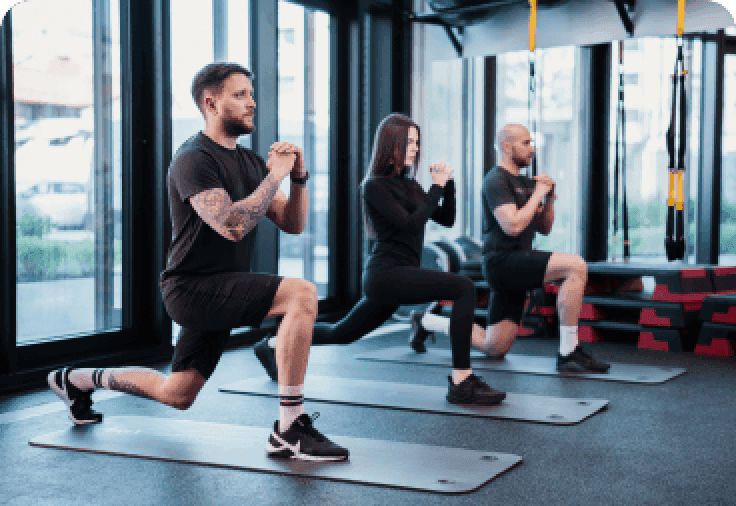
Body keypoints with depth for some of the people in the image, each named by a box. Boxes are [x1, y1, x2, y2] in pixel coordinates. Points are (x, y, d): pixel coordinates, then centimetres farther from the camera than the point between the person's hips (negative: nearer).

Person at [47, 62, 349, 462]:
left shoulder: (249, 161, 13)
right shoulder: (195, 159, -14)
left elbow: (292, 223, 11)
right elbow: (231, 225, -28)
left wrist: (299, 177, -5)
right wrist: (275, 176, -21)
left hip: (221, 291, 9)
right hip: (194, 288, -9)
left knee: (176, 395, 19)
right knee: (302, 294, -27)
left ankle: (77, 380, 38)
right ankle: (289, 431, -24)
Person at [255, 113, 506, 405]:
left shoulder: (409, 185, 15)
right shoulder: (375, 186, -9)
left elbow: (446, 219, 17)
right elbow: (410, 224, -19)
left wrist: (448, 183, 3)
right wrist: (437, 188, -12)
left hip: (401, 275, 9)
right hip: (387, 273, -9)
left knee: (342, 334, 21)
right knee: (464, 288, -24)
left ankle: (274, 344, 38)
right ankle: (461, 384, -25)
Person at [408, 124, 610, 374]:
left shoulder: (525, 183, 19)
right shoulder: (496, 180, -9)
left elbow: (544, 228, 22)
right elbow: (512, 226, -21)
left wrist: (550, 197, 6)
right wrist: (537, 195, -11)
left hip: (517, 267, 9)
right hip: (502, 261, -9)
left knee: (494, 348, 12)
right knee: (576, 266, -26)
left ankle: (425, 321, 28)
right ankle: (568, 353, -24)